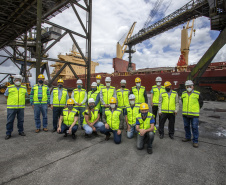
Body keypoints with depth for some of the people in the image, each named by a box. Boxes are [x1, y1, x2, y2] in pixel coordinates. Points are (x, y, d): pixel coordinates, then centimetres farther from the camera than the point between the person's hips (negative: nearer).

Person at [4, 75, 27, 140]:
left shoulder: (24, 88, 6)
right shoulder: (9, 88, 0)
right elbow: (6, 95, 13)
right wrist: (11, 101, 12)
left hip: (21, 107, 2)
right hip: (11, 107, -2)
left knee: (21, 120, 8)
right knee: (10, 121, 3)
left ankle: (21, 131, 21)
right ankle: (8, 133, 14)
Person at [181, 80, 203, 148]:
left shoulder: (197, 94, -6)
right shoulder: (183, 94, 5)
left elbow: (201, 103, 7)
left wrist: (196, 109, 9)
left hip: (194, 115, -4)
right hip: (185, 114, 4)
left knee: (194, 128, 0)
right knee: (186, 126, 15)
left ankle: (195, 141, 12)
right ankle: (188, 137, 32)